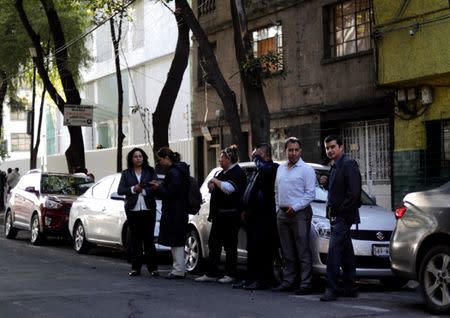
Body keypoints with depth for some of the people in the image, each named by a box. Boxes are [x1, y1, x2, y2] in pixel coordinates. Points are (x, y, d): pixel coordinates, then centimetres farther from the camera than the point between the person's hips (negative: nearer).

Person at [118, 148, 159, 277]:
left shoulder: (150, 171, 8)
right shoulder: (126, 173, 9)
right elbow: (120, 190, 0)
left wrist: (143, 190, -13)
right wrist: (133, 189, -12)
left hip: (148, 209, -1)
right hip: (132, 209, 1)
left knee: (149, 238, -2)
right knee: (135, 240, 4)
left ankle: (152, 267, 0)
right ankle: (135, 268, 9)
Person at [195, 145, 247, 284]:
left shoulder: (237, 173, -10)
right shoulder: (224, 172, 20)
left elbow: (228, 188, -26)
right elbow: (212, 188, 28)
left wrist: (215, 181, -12)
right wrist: (212, 184, 4)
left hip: (230, 215, -10)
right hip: (219, 215, 10)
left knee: (230, 245, -3)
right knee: (214, 244, 9)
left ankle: (230, 275, 3)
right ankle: (211, 273, 13)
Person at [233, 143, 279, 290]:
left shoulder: (273, 167, -9)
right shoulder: (257, 171, 22)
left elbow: (265, 169, -34)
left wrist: (257, 157, -15)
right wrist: (246, 210, 21)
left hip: (264, 216, -10)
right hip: (253, 216, 10)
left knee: (263, 249, -7)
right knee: (252, 249, 13)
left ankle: (263, 279, -3)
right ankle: (250, 278, 18)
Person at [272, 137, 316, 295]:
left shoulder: (306, 169, -5)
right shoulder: (280, 168, 15)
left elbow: (310, 194, -10)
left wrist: (295, 207, -15)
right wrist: (278, 207, 11)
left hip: (299, 213, -6)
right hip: (282, 214, 6)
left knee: (303, 251, -7)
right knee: (287, 251, 11)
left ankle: (306, 283, -7)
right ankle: (288, 281, 17)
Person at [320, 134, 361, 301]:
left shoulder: (348, 164, -12)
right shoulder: (335, 167, 17)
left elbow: (354, 192, -19)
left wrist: (341, 211, -17)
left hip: (343, 216, -10)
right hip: (336, 216, 10)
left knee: (334, 250, -15)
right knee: (346, 253, 13)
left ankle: (332, 289, -18)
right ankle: (350, 288, 20)